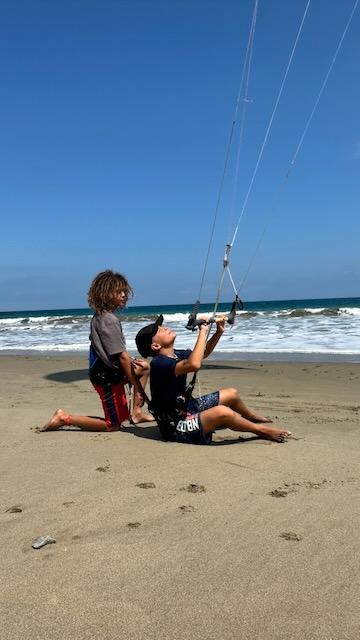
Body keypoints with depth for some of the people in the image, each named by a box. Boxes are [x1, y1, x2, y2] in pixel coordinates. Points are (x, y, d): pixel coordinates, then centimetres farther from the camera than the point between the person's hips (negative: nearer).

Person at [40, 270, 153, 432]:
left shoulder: (98, 316, 5)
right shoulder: (110, 321, -23)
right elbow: (122, 356, -22)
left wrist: (131, 361, 9)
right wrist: (137, 387, -16)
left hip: (101, 370, 9)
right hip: (108, 376, -9)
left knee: (144, 367, 23)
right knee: (113, 425, 4)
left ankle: (136, 412, 22)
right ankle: (65, 418, 2)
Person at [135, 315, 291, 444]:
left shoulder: (174, 355, 3)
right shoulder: (159, 363, -26)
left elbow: (203, 353, 18)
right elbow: (194, 365, -43)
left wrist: (218, 332, 2)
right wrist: (203, 332, -31)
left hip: (187, 408, 10)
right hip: (177, 428, -10)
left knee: (231, 394, 19)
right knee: (222, 412, -32)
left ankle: (253, 417, 51)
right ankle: (261, 430, -6)